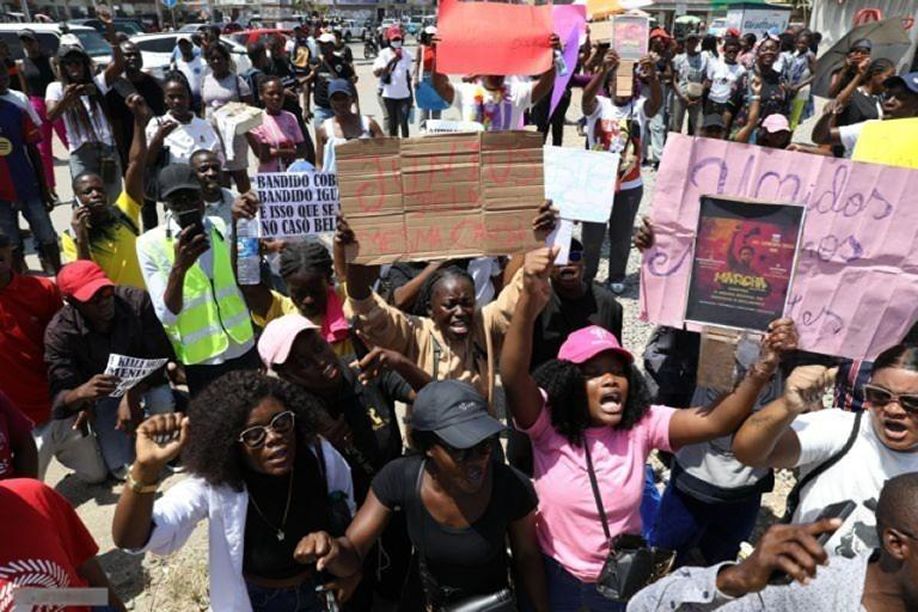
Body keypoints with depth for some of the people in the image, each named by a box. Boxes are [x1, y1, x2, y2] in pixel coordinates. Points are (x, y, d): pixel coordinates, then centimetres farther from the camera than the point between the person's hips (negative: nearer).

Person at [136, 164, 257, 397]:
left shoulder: (220, 227, 1)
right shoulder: (150, 243, -12)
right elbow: (167, 316, -18)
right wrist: (179, 267, -28)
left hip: (244, 348, 4)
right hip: (199, 360, -3)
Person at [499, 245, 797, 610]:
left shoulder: (641, 425, -13)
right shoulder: (548, 426, -22)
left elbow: (715, 422, -24)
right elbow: (513, 378, -40)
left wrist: (763, 367, -42)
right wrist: (529, 304, -58)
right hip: (558, 578, -2)